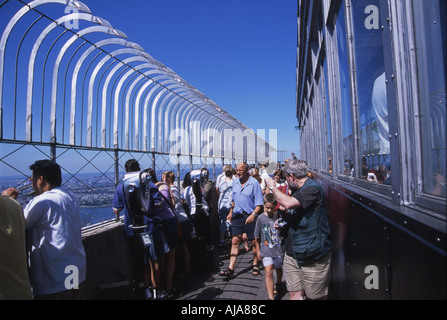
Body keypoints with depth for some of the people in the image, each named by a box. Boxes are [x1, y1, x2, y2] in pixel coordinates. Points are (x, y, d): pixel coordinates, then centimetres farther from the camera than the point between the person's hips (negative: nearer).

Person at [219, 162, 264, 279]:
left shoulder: (254, 183, -11)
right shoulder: (235, 182, 8)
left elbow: (259, 203, -12)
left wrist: (253, 214, -24)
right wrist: (231, 212, 18)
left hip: (250, 216, -4)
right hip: (237, 215, 5)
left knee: (254, 241, 10)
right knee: (235, 241, 1)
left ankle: (255, 265, 29)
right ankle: (231, 269, 2)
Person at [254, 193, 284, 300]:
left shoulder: (279, 216, -7)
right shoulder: (261, 218, -5)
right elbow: (257, 236, 5)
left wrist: (281, 227, -17)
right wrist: (258, 250, 10)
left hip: (279, 249, 1)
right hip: (266, 250, -1)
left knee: (278, 268, 22)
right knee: (268, 272, -10)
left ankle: (278, 284, 50)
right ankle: (271, 297, -7)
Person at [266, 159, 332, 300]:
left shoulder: (313, 189, -18)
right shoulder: (299, 190, 15)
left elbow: (289, 203, -32)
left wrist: (273, 187, -17)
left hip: (312, 254, -8)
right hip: (293, 252, 8)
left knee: (317, 296, 7)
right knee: (295, 293, 9)